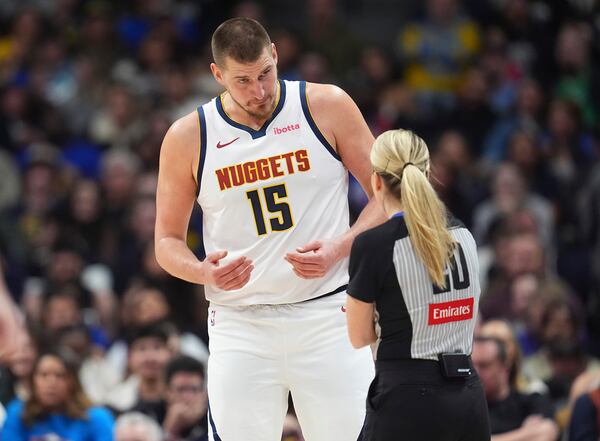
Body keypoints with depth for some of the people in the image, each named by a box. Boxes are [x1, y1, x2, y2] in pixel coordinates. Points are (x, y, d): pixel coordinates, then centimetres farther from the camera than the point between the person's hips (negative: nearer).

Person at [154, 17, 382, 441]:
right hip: (239, 323, 1)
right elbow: (168, 241, 8)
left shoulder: (328, 107, -2)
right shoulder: (188, 138, 0)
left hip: (326, 314, 0)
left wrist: (339, 248, -13)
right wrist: (205, 273, -13)